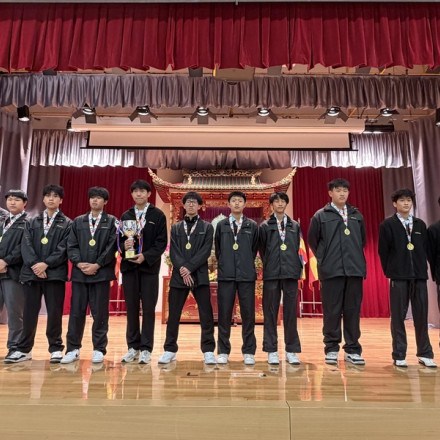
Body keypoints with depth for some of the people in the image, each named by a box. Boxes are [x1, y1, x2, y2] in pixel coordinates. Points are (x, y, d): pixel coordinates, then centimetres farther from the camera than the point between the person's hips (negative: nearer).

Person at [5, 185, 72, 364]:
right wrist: (34, 264, -12)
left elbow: (64, 249, -4)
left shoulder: (67, 223, 5)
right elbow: (26, 245, 3)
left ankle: (56, 348, 14)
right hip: (32, 272, 3)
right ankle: (24, 349, 20)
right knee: (29, 312, 8)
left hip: (55, 273, -3)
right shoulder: (33, 222, 15)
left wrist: (46, 264, -14)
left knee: (54, 312, 2)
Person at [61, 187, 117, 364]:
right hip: (79, 272, 3)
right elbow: (71, 245, 7)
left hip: (101, 273, -3)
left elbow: (111, 247, -4)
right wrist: (79, 263, -8)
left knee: (100, 313, 3)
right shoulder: (78, 221, 14)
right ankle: (73, 349, 18)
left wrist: (96, 265, -11)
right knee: (76, 312, 6)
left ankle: (99, 349, 14)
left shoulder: (112, 222, 4)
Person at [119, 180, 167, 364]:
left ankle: (146, 349, 11)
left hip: (149, 266, -3)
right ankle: (133, 347, 19)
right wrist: (124, 245, -13)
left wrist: (146, 256, -15)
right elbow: (120, 239, 10)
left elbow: (161, 242, -4)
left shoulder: (158, 215, 2)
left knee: (148, 309, 1)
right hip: (129, 266, 3)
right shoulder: (126, 216, 12)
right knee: (131, 308, 8)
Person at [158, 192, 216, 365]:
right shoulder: (175, 228, 14)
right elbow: (173, 252, 3)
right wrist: (182, 270, -13)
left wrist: (189, 268, -14)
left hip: (200, 276, -2)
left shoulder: (207, 227, 7)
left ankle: (208, 351, 11)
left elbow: (206, 251, -5)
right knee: (173, 315, 6)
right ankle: (170, 350, 20)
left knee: (206, 315, -1)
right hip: (179, 276, 2)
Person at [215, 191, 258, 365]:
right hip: (226, 275, 0)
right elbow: (217, 249, 12)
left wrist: (247, 265, 11)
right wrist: (224, 265, 11)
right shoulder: (221, 225, 8)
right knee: (224, 313, 4)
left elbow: (254, 249, 12)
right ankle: (223, 351, 16)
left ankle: (249, 352, 17)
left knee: (248, 313, 4)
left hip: (246, 275, 0)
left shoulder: (252, 226, 7)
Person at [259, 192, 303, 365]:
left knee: (290, 312, 5)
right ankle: (272, 351, 12)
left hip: (291, 272, 2)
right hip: (271, 274, -1)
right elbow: (262, 250, 8)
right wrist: (269, 266, 8)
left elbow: (298, 248, 12)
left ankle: (291, 351, 15)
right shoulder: (265, 226, 7)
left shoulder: (295, 226, 13)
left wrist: (298, 267, 5)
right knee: (270, 312, 3)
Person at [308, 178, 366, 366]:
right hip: (331, 270, -3)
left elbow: (362, 239, 21)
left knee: (353, 310, 7)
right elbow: (313, 240, 6)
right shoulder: (321, 215, 2)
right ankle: (331, 349, 15)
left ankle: (352, 350, 18)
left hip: (355, 269, 3)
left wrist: (356, 257, 14)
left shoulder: (357, 215, 12)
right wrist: (324, 259, 6)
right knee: (332, 311, 3)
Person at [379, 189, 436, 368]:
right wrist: (389, 272, -2)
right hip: (398, 276, -3)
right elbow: (383, 251, -2)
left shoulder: (420, 224, 11)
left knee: (421, 315, 7)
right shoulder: (388, 225, -1)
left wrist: (422, 269, 5)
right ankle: (399, 356, 10)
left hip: (419, 275, 3)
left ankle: (425, 354, 19)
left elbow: (426, 249, 12)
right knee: (398, 316, 2)